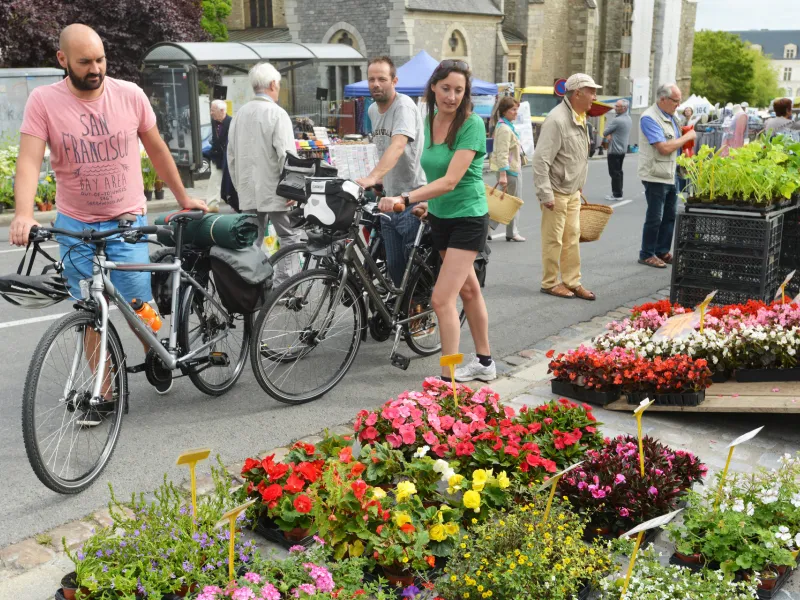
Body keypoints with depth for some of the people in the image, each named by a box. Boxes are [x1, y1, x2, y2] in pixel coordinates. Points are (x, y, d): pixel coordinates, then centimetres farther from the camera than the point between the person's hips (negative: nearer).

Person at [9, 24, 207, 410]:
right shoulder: (44, 101, -8)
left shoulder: (130, 95, -5)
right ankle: (104, 392, 20)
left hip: (127, 223, 0)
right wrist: (23, 215, -32)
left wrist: (184, 198, 12)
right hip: (74, 226, 1)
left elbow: (157, 149, 7)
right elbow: (29, 161, -16)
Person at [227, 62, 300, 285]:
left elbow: (231, 155, 13)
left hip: (248, 192, 6)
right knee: (289, 237, 4)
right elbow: (286, 155, -17)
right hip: (274, 191, -6)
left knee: (252, 241, 11)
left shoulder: (240, 114, 8)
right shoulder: (277, 114, -11)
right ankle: (284, 284, 0)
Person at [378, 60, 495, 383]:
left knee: (442, 299, -13)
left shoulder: (472, 124, -19)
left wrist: (405, 199, -34)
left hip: (468, 218, -7)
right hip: (440, 216, 7)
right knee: (467, 289, 18)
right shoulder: (430, 121, 2)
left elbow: (450, 180, -27)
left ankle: (448, 380, -7)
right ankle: (484, 362, 32)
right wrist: (428, 203, 14)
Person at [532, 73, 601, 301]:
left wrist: (579, 187, 18)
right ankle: (550, 283, 13)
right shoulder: (557, 119, -20)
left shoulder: (580, 118, 10)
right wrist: (546, 194, -23)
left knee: (572, 238, 12)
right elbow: (541, 160, -22)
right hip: (557, 192, -9)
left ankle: (572, 282, 20)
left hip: (573, 192, 9)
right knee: (553, 240, 1)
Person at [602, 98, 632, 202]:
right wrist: (611, 135, 1)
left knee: (614, 173, -4)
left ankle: (617, 194, -2)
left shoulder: (617, 120, -21)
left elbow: (605, 133, -13)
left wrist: (608, 135, 7)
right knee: (618, 171, 15)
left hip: (614, 150, -9)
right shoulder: (628, 118, 8)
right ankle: (618, 192, 20)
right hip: (623, 149, 9)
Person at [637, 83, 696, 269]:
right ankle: (647, 255, 9)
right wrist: (687, 137, -13)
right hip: (655, 176, -9)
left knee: (670, 216, 12)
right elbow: (664, 148, -23)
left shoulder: (670, 117, 12)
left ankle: (662, 251, 23)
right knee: (654, 218, -1)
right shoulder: (650, 118, -15)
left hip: (670, 175, 9)